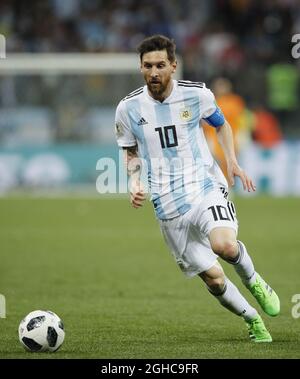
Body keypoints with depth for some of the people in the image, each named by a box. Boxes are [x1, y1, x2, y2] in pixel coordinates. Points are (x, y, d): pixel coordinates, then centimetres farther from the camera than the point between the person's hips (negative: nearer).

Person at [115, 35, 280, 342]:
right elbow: (131, 152, 14)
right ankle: (252, 320, 23)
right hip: (169, 207, 1)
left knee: (224, 245, -31)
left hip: (206, 187, -1)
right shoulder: (128, 108, -2)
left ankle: (253, 280, 2)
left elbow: (220, 124, 17)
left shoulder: (197, 94, -3)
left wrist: (232, 161, 3)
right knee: (212, 277, -2)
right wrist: (134, 182, -4)